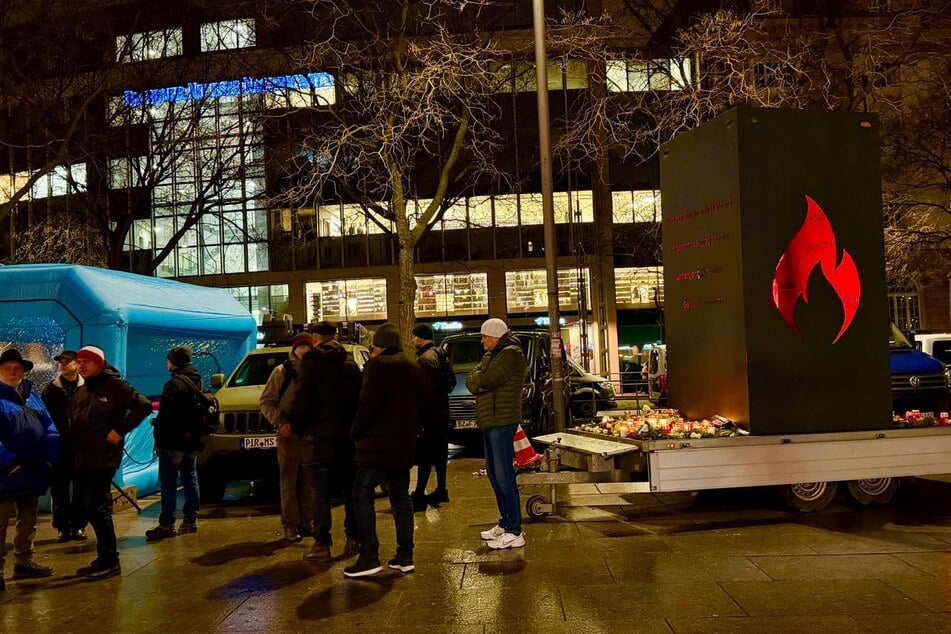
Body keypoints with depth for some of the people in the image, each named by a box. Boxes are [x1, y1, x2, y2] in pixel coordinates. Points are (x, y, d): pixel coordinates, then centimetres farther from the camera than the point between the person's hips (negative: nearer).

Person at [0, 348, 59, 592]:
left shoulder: (32, 396, 13)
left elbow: (49, 426, 10)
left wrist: (50, 456, -2)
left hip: (33, 471, 6)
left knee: (28, 522, 16)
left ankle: (24, 562, 28)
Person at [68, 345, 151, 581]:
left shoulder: (114, 386, -6)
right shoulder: (80, 392, 18)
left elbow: (143, 405, -15)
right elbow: (71, 422, 23)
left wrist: (120, 431, -16)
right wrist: (71, 450, 7)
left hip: (103, 459, -8)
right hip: (82, 461, 8)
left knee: (96, 508, -9)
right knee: (89, 508, 10)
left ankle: (110, 562, -1)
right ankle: (104, 559, 21)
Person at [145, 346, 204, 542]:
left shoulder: (174, 384, -16)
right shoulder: (197, 382, 11)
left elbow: (166, 415, -20)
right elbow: (201, 412, 16)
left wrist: (159, 438, -13)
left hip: (173, 442, -8)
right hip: (192, 441, 9)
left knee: (168, 484, -3)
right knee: (190, 481, 12)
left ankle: (166, 525, -1)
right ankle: (190, 521, 17)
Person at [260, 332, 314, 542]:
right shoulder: (282, 372, 0)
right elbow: (266, 402, -1)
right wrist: (280, 422, -14)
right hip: (289, 435, -3)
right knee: (289, 482, -1)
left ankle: (306, 521, 21)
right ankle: (290, 526, 5)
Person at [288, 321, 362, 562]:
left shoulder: (311, 362, -9)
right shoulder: (350, 363, 8)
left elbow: (301, 400, -13)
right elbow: (359, 397, 7)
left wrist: (297, 426, 3)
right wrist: (353, 426, 13)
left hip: (319, 438, -5)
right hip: (347, 437, 5)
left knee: (320, 494, 1)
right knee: (350, 490, 14)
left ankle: (322, 545, 4)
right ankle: (353, 539, 19)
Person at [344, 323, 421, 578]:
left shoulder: (378, 365, -10)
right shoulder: (413, 368, 14)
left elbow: (369, 404, -17)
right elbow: (419, 406, 16)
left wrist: (355, 432, -6)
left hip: (377, 444, -7)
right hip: (405, 444, 8)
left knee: (363, 495, -1)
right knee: (401, 497, 13)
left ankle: (369, 557, -5)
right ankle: (405, 556, 14)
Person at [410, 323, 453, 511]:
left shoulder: (426, 359, -16)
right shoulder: (439, 355, 15)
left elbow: (425, 390, -22)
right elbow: (450, 381, 19)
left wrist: (418, 412, -20)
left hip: (429, 413, -10)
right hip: (441, 411, 10)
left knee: (425, 455, -8)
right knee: (439, 452, 16)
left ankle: (419, 496, -7)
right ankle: (441, 490, 25)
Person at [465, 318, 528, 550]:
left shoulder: (511, 354, -11)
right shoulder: (491, 355, 19)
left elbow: (486, 380, -21)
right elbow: (471, 381, 10)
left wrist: (477, 379, -1)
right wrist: (479, 381, -10)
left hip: (502, 422, -10)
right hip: (489, 421, 10)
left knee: (504, 476, -10)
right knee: (494, 473, 15)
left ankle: (514, 532, -6)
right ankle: (505, 523, 26)